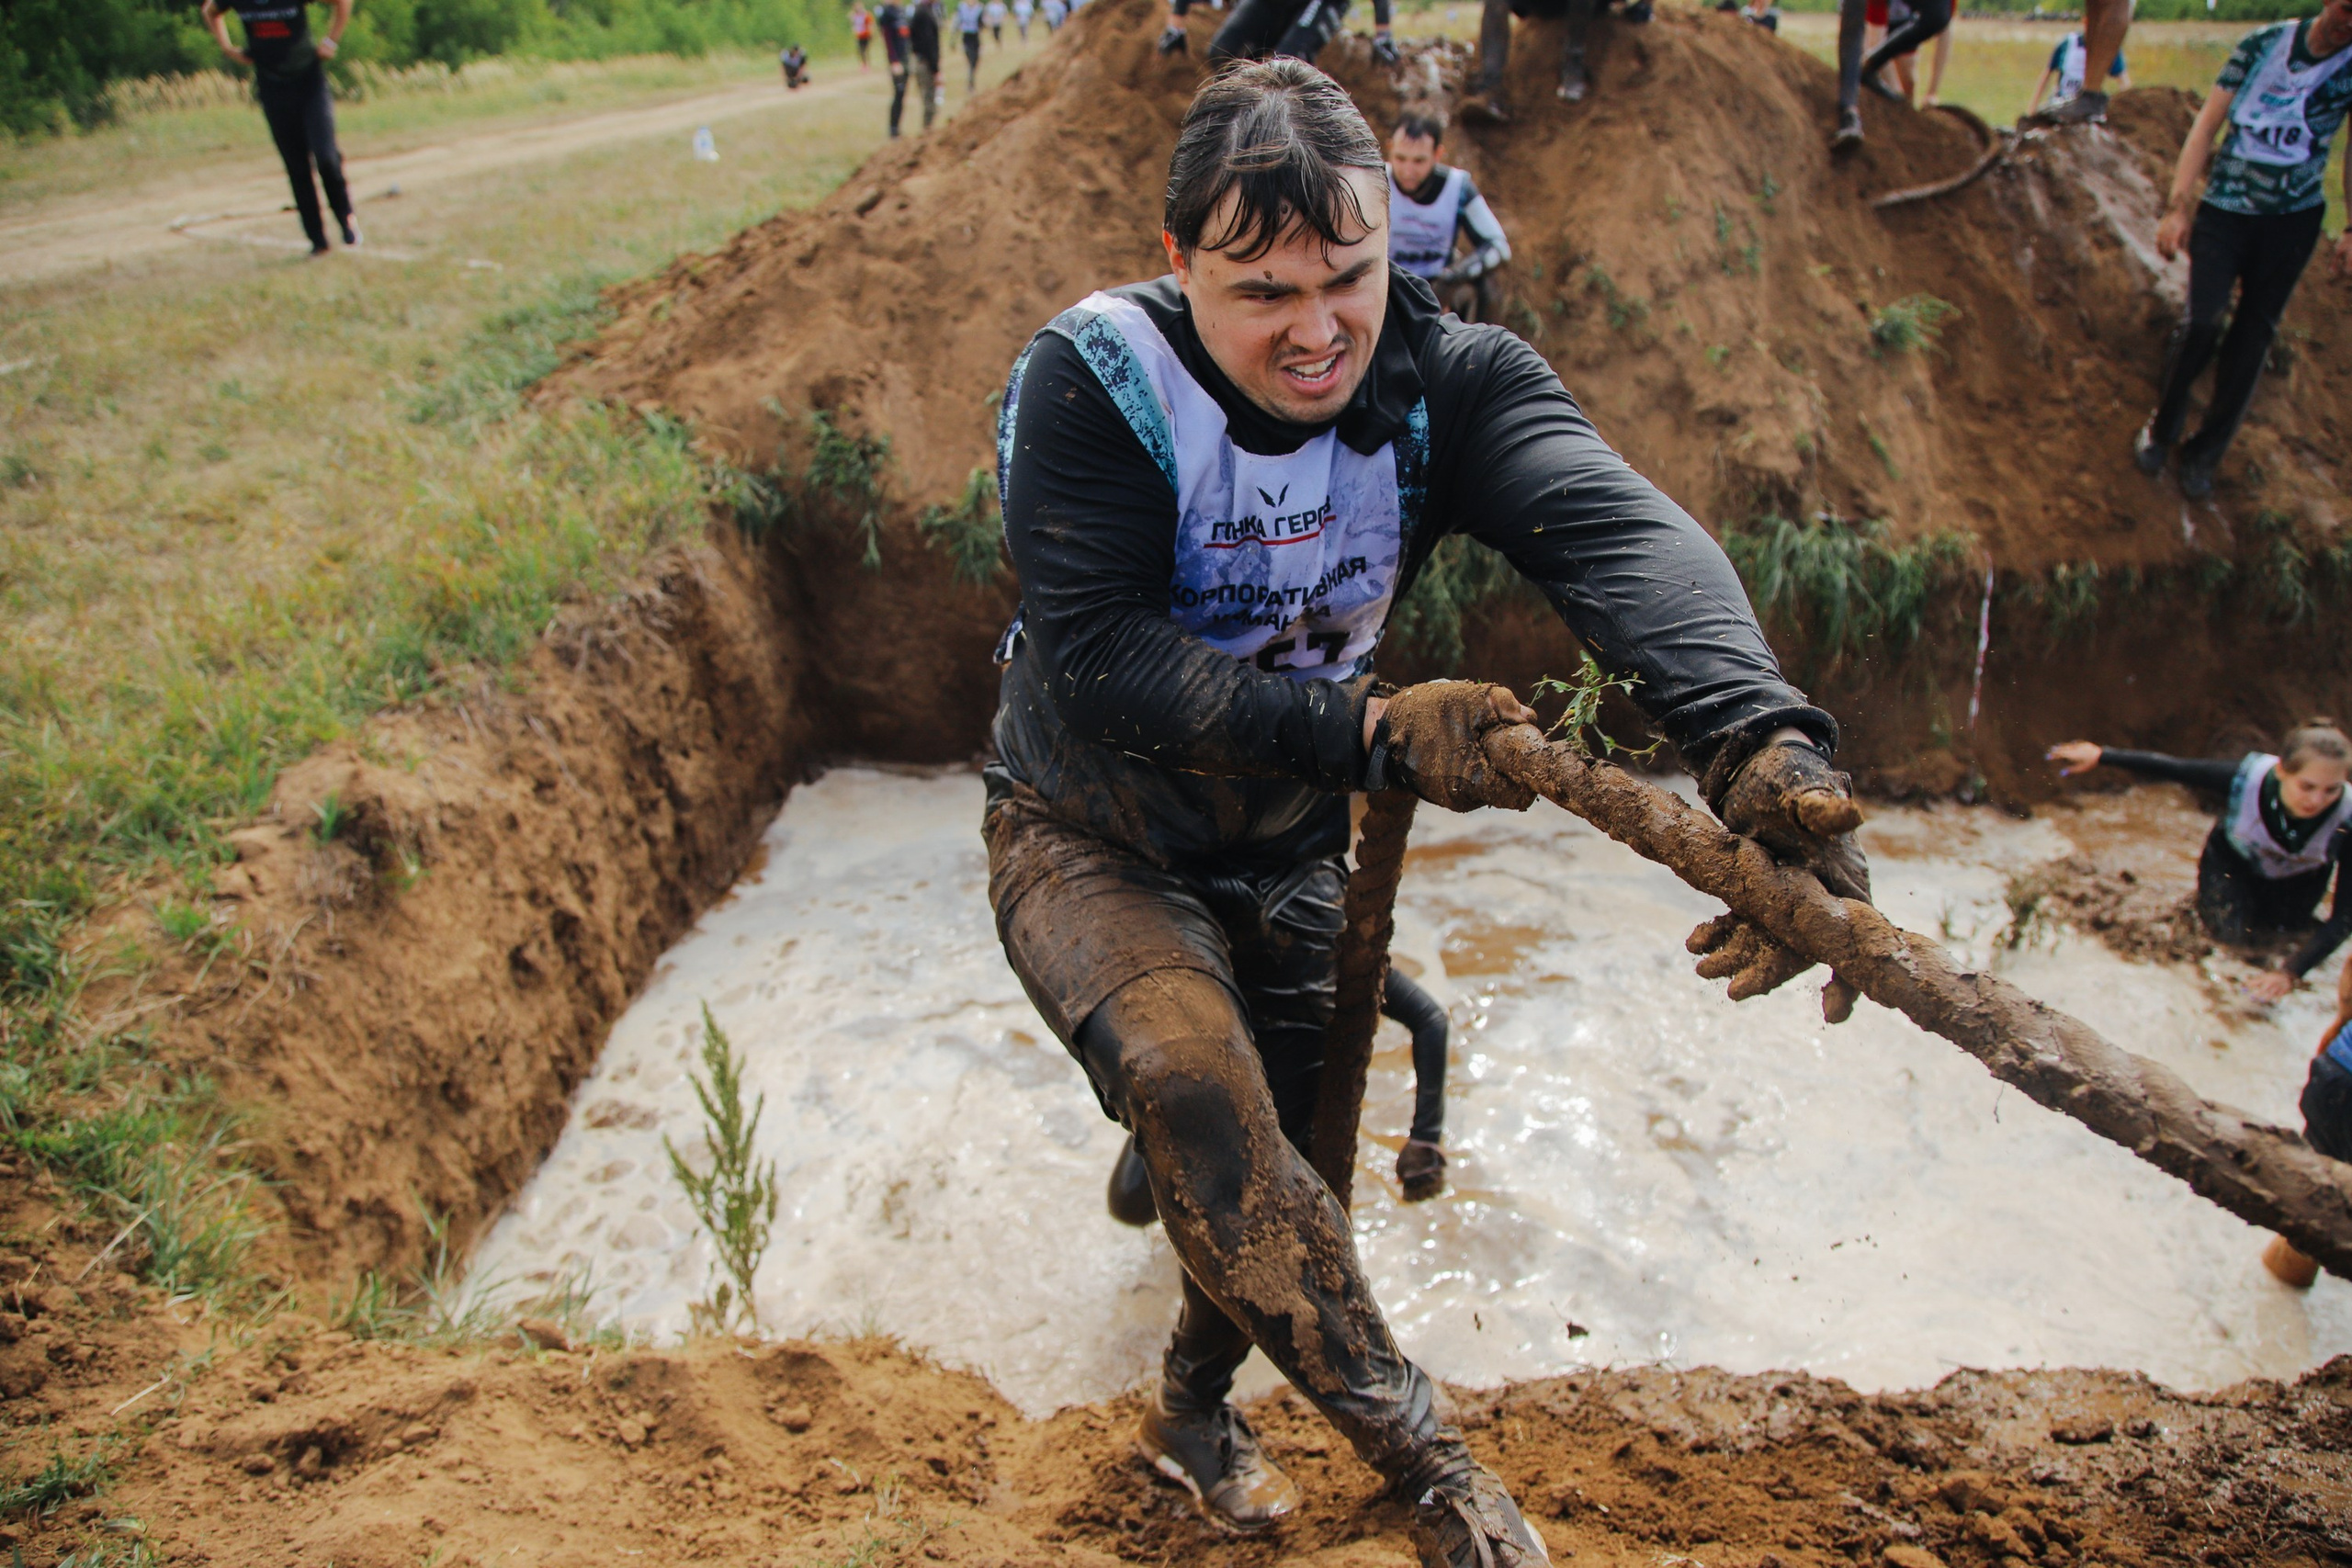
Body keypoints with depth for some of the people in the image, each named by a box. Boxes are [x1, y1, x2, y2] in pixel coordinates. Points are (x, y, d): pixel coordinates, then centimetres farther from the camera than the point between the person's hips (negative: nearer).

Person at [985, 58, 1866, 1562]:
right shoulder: (1095, 380, -24)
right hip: (1092, 839, -3)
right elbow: (1099, 658, -31)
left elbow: (1614, 524, -37)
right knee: (1200, 1099, -30)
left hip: (1287, 848, 4)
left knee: (1287, 1157, 15)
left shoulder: (1447, 376, -18)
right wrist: (1373, 729, -39)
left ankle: (1195, 1403, 45)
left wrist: (1764, 739, -56)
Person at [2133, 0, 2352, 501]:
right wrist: (2177, 207, -10)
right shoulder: (2263, 44, -1)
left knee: (2254, 335, 2)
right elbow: (2207, 124, -2)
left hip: (2292, 219, 1)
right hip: (2222, 210, -1)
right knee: (2201, 319, -13)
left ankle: (2205, 454, 14)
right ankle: (2162, 426, 10)